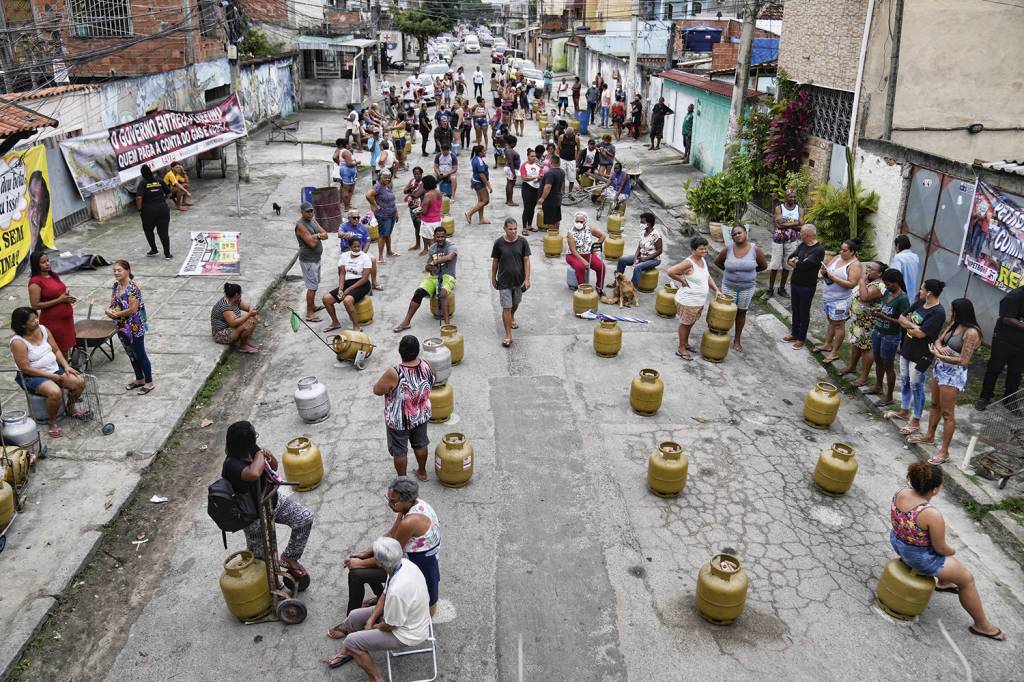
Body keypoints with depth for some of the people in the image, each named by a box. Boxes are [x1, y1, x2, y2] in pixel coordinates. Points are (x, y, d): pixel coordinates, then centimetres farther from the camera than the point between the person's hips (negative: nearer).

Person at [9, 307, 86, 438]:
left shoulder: (42, 329, -2)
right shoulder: (18, 342, -21)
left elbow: (56, 350, 7)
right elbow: (25, 369, -20)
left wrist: (66, 366, -6)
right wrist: (51, 376, -19)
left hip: (55, 369, 7)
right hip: (33, 376, -7)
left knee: (80, 382, -10)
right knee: (55, 392, -33)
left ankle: (70, 407, 19)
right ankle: (52, 422, -8)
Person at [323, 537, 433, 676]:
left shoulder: (397, 591, -39)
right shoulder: (404, 563, -16)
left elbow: (389, 626, -21)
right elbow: (385, 594, 2)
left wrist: (373, 626, -2)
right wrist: (371, 619, -1)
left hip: (407, 633, -8)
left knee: (351, 641, -4)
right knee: (354, 616, 15)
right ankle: (347, 653, 41)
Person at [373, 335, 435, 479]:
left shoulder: (394, 374, -34)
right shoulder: (427, 366, -20)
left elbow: (377, 391, -18)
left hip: (398, 421, -4)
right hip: (421, 416, 4)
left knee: (399, 451, 19)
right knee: (420, 444, 28)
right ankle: (422, 472, 49)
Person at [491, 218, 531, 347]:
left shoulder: (522, 242, -8)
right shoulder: (499, 243, -9)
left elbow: (526, 261, -5)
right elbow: (495, 261, 1)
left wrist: (527, 279, -9)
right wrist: (493, 278, 7)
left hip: (519, 280, 2)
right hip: (504, 281, -2)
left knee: (515, 303, 23)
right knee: (506, 307, -5)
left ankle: (512, 317, 55)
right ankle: (508, 335, 1)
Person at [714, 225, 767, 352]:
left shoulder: (755, 249, -12)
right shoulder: (728, 248, -11)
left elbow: (764, 266, 3)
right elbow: (717, 261, 7)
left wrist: (749, 271, 9)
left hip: (747, 288, 0)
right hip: (729, 286, 0)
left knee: (741, 313, 13)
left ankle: (737, 340, 28)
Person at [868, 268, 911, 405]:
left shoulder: (903, 299, -20)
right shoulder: (887, 293, 3)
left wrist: (885, 317, -27)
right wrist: (876, 312, -4)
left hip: (890, 337, -8)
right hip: (877, 332, 8)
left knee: (888, 366, 5)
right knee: (878, 362, 22)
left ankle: (889, 396, 19)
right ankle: (878, 387, 42)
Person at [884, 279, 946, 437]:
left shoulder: (938, 312, -22)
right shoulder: (919, 303, 2)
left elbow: (920, 333, -26)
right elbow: (901, 318, 5)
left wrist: (907, 325, -9)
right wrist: (913, 325, -13)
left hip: (920, 355, -8)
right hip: (907, 349, 8)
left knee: (916, 386, 2)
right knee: (904, 381, 20)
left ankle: (916, 422, 14)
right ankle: (904, 411, 37)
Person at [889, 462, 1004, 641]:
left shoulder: (901, 492, -13)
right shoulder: (933, 515, -34)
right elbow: (941, 549, -20)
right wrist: (952, 551, 4)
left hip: (897, 542, 7)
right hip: (919, 558, -7)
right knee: (967, 579, 15)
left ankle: (944, 583, 57)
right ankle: (981, 625, 33)